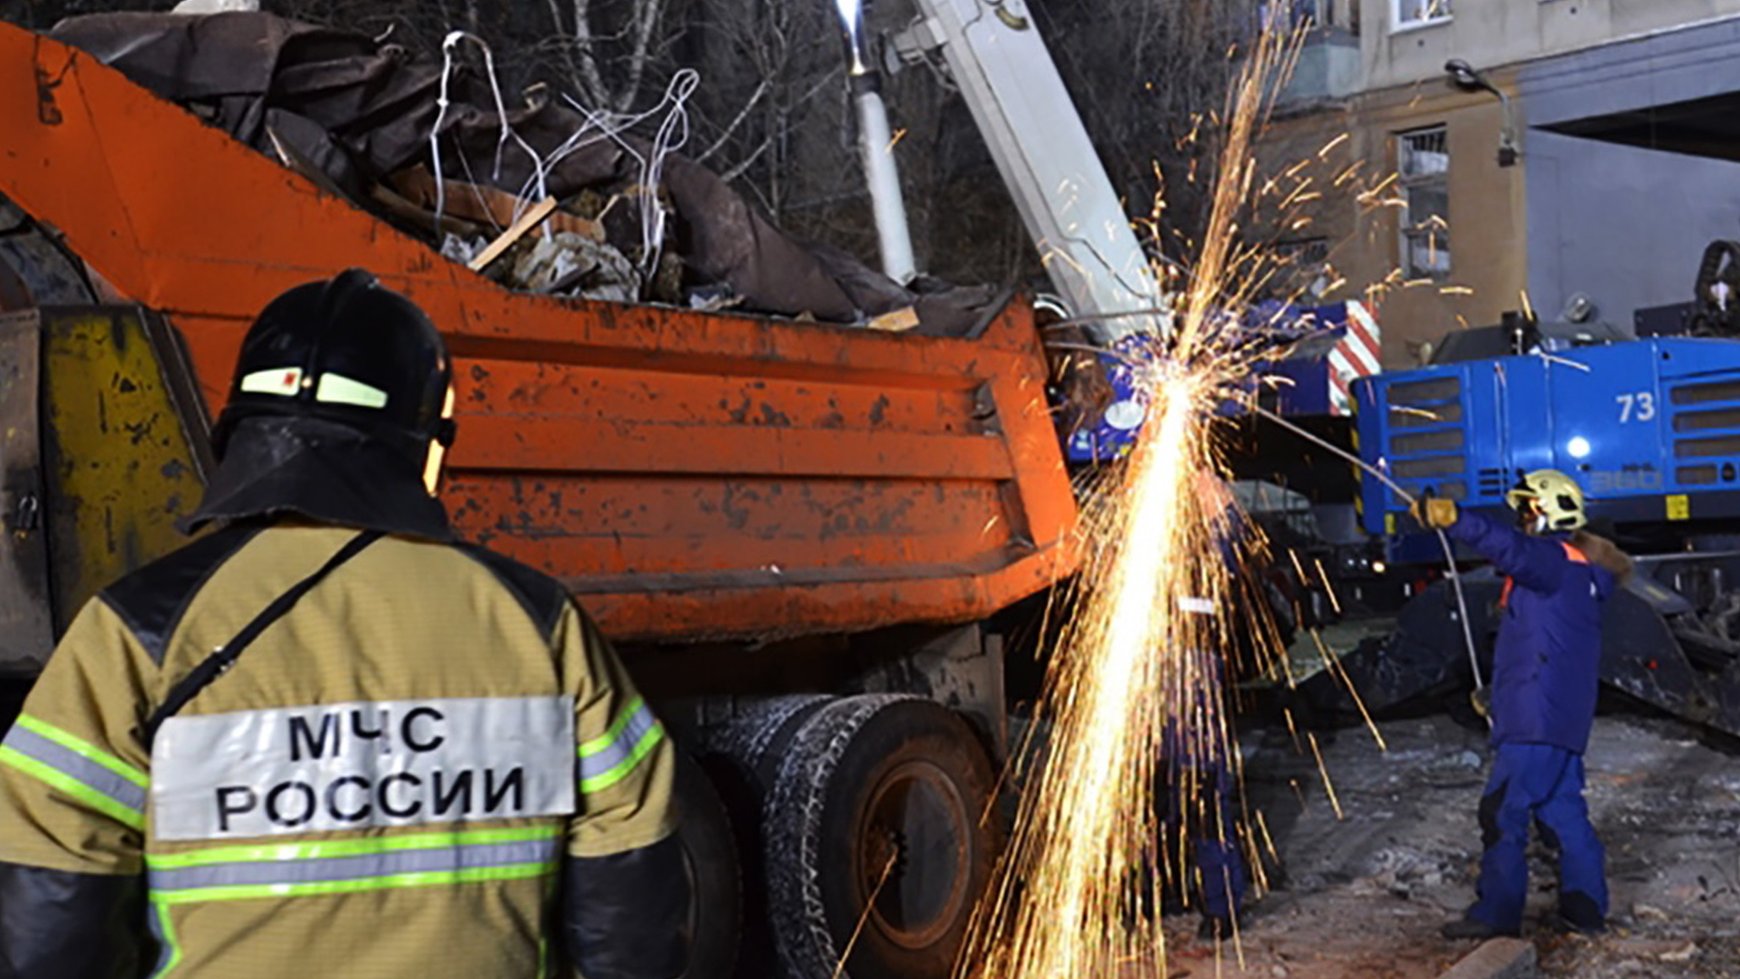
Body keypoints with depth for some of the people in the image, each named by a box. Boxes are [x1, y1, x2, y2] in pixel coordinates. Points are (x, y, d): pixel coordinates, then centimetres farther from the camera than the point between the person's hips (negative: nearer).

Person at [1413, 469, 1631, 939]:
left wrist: (1454, 518, -44)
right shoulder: (1569, 570, 21)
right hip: (1560, 719, 10)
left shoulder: (1556, 561, -11)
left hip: (1539, 719, -10)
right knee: (1561, 808, 15)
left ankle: (1496, 913, -5)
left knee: (1504, 809, -8)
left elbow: (1512, 548, -33)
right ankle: (1585, 908, 21)